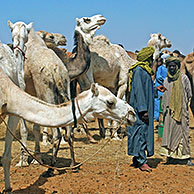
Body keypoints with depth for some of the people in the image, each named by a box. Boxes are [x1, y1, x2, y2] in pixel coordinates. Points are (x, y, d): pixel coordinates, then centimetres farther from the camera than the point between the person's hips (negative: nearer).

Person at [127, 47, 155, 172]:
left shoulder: (145, 70, 16)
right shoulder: (138, 71, -14)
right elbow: (138, 90, -20)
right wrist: (143, 110, -24)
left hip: (145, 107, 10)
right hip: (140, 108, -10)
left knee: (145, 132, 11)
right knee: (141, 131, -9)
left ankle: (137, 159, 18)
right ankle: (141, 161, -7)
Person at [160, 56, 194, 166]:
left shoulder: (184, 78, 1)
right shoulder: (167, 80, 12)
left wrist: (183, 105, 0)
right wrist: (164, 110, 10)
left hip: (181, 111, -3)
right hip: (170, 111, 3)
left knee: (183, 133, -5)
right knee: (169, 132, 0)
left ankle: (185, 157, -1)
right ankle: (171, 156, 6)